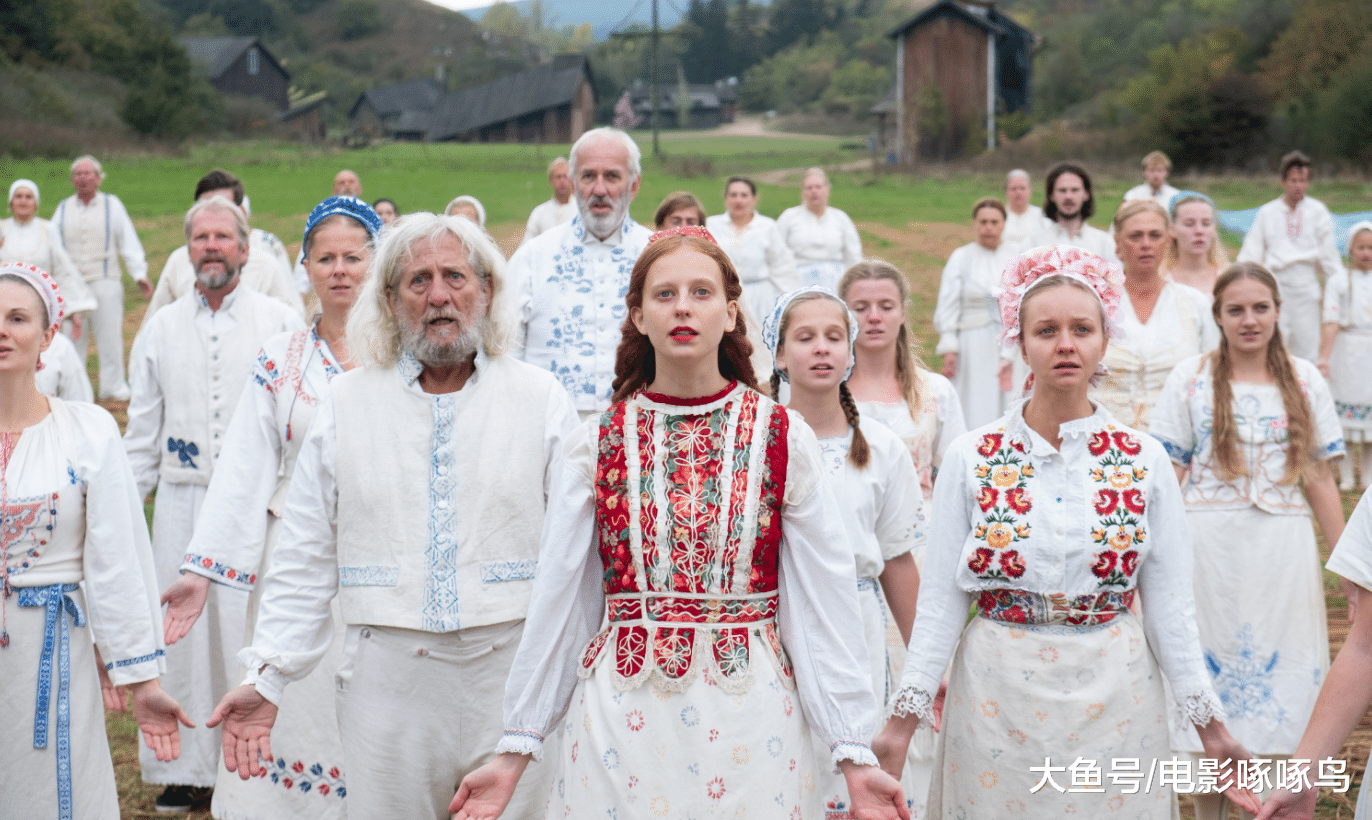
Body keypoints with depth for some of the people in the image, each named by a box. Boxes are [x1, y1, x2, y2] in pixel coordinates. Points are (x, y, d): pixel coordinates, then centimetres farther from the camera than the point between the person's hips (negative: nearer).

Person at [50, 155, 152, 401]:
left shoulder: (112, 205, 7)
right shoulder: (63, 208, 12)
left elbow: (129, 242, 4)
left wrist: (139, 274, -4)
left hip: (105, 281, -2)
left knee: (110, 333, -2)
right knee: (72, 335, 3)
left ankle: (113, 385, 8)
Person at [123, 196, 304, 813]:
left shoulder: (281, 322, 3)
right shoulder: (161, 329, 11)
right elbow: (141, 432, 15)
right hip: (182, 502, 3)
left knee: (256, 631, -2)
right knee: (182, 630, 5)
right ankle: (188, 768, 17)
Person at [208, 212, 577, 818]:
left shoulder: (541, 398, 5)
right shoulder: (348, 401, 8)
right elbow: (305, 559, 7)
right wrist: (266, 678, 0)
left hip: (515, 676, 0)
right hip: (389, 680, 1)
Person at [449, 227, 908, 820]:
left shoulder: (784, 440, -1)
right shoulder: (595, 444, 1)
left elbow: (823, 604, -1)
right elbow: (555, 603, 4)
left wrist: (854, 754, -4)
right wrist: (515, 750, 3)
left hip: (747, 716, 0)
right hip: (620, 719, 1)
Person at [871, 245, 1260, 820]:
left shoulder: (1144, 461, -1)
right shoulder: (970, 459, -3)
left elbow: (1169, 604, 2)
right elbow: (940, 600, -2)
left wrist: (1211, 726, -1)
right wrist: (904, 718, -7)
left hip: (1113, 699, 1)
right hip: (998, 696, 0)